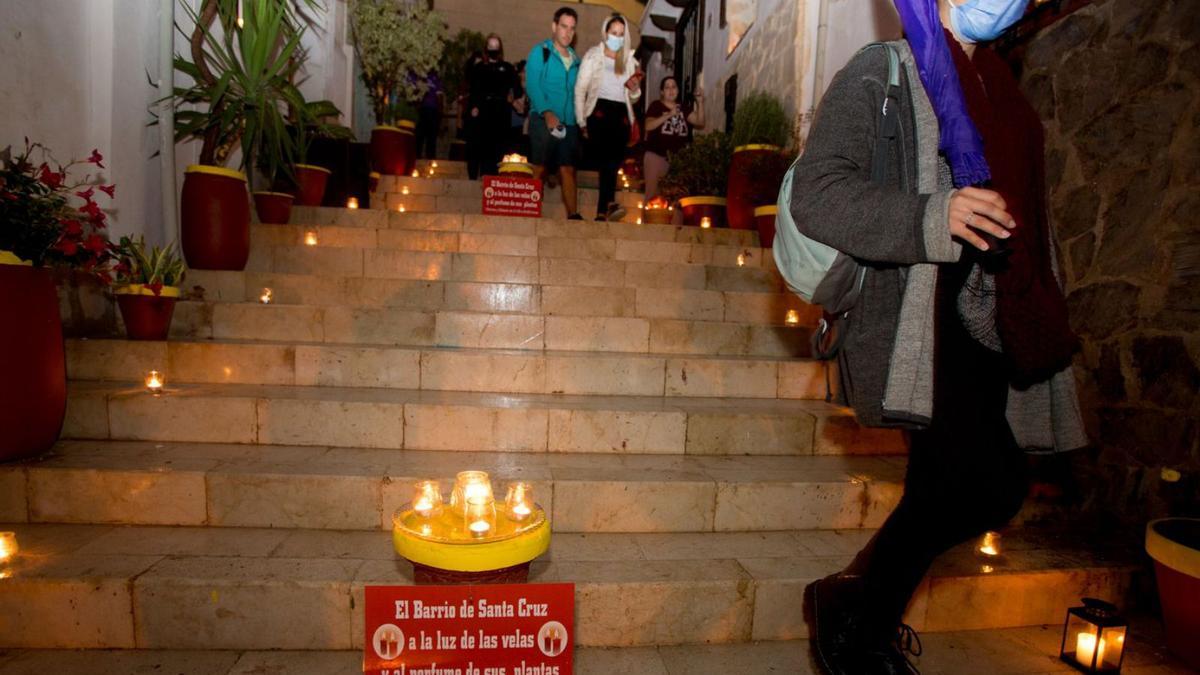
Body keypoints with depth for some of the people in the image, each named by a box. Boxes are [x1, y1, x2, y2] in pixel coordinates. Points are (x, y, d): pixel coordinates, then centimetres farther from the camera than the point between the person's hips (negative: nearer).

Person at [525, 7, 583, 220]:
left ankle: (573, 214, 0)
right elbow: (532, 85, -9)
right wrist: (547, 112, -21)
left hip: (569, 123, 5)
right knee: (539, 168, -6)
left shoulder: (575, 59, 19)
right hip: (544, 120, -5)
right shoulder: (540, 52, 3)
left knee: (568, 169, 1)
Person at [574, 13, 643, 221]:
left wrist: (635, 89, 0)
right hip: (600, 112, -3)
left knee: (613, 161, -9)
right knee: (608, 159, -24)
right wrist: (582, 121, -5)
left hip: (621, 115, 3)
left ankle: (601, 212, -10)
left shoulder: (628, 60, 23)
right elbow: (580, 89, 5)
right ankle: (610, 203, -37)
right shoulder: (593, 55, 12)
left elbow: (632, 98, 25)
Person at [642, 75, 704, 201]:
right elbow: (648, 126, -16)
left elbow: (700, 123, 1)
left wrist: (700, 103, -10)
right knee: (652, 192, -9)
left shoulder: (684, 108, 13)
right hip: (656, 155, -4)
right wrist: (668, 115, -22)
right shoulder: (656, 106, 1)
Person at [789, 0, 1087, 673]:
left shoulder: (998, 88, 24)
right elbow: (816, 195, -13)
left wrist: (1047, 323, 21)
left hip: (988, 332, 8)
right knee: (993, 484, -20)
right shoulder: (882, 73, 1)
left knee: (949, 494, 8)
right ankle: (853, 612, 3)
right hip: (917, 325, -8)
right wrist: (933, 218, -25)